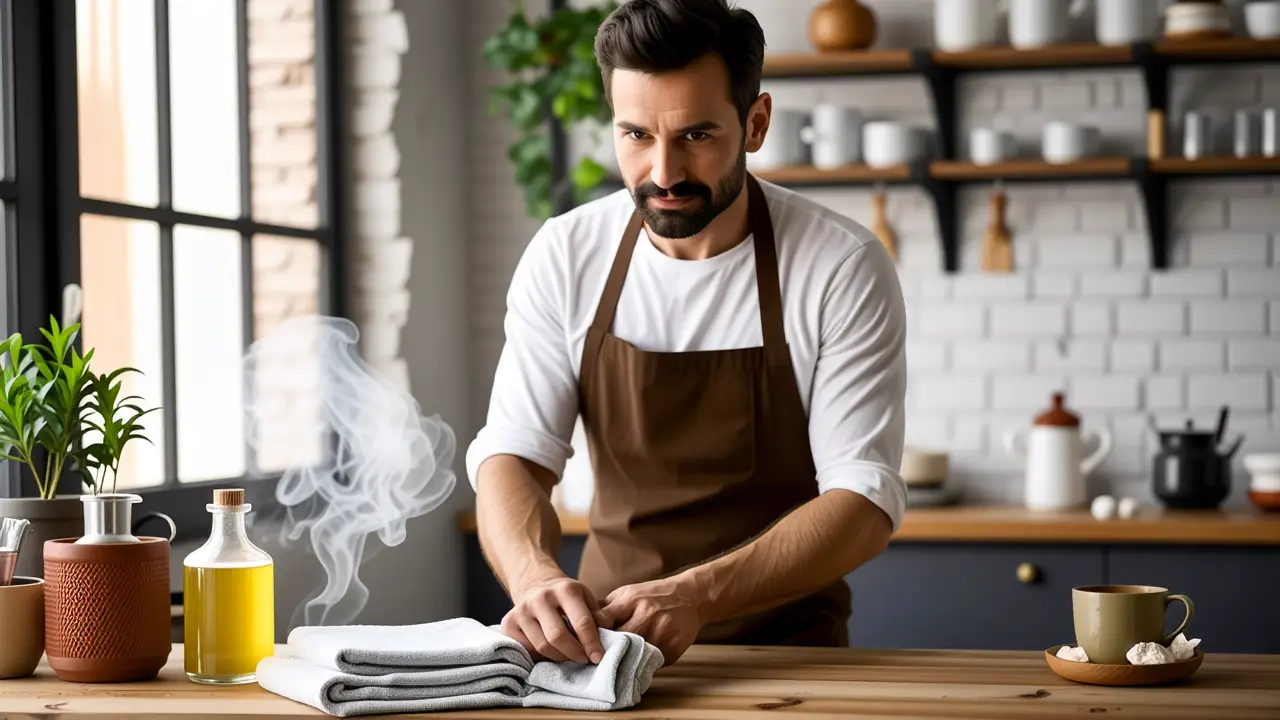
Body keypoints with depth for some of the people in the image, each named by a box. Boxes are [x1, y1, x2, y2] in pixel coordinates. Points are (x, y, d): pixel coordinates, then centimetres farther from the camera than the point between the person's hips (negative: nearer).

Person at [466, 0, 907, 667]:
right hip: (603, 640, 3)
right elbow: (513, 456, -5)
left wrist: (693, 596, -29)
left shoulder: (845, 268, -10)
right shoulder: (563, 257, -2)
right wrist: (535, 575, -28)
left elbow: (865, 500, -13)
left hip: (787, 654, -2)